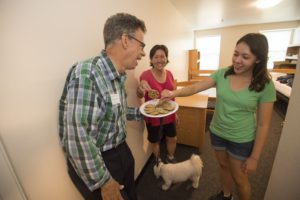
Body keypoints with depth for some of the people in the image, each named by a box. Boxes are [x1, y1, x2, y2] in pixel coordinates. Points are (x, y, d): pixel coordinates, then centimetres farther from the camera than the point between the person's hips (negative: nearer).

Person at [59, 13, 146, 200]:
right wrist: (104, 182, -19)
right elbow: (77, 138, -30)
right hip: (96, 165, -8)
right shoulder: (86, 74, -28)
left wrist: (142, 112, 7)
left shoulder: (117, 76, 1)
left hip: (121, 152, 8)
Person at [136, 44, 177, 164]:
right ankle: (158, 160, 47)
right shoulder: (146, 75, -17)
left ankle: (170, 158, 49)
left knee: (172, 139, 19)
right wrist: (141, 89, -54)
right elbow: (140, 95, -30)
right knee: (155, 141, 16)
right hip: (153, 116, -4)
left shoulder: (169, 74, -1)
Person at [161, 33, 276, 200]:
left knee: (239, 178, 17)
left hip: (242, 140, -3)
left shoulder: (265, 86, -16)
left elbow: (263, 124, -12)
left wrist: (254, 157, -9)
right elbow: (195, 87, -13)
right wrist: (175, 93, -33)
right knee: (224, 166, 27)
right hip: (217, 132, 4)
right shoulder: (222, 74, -9)